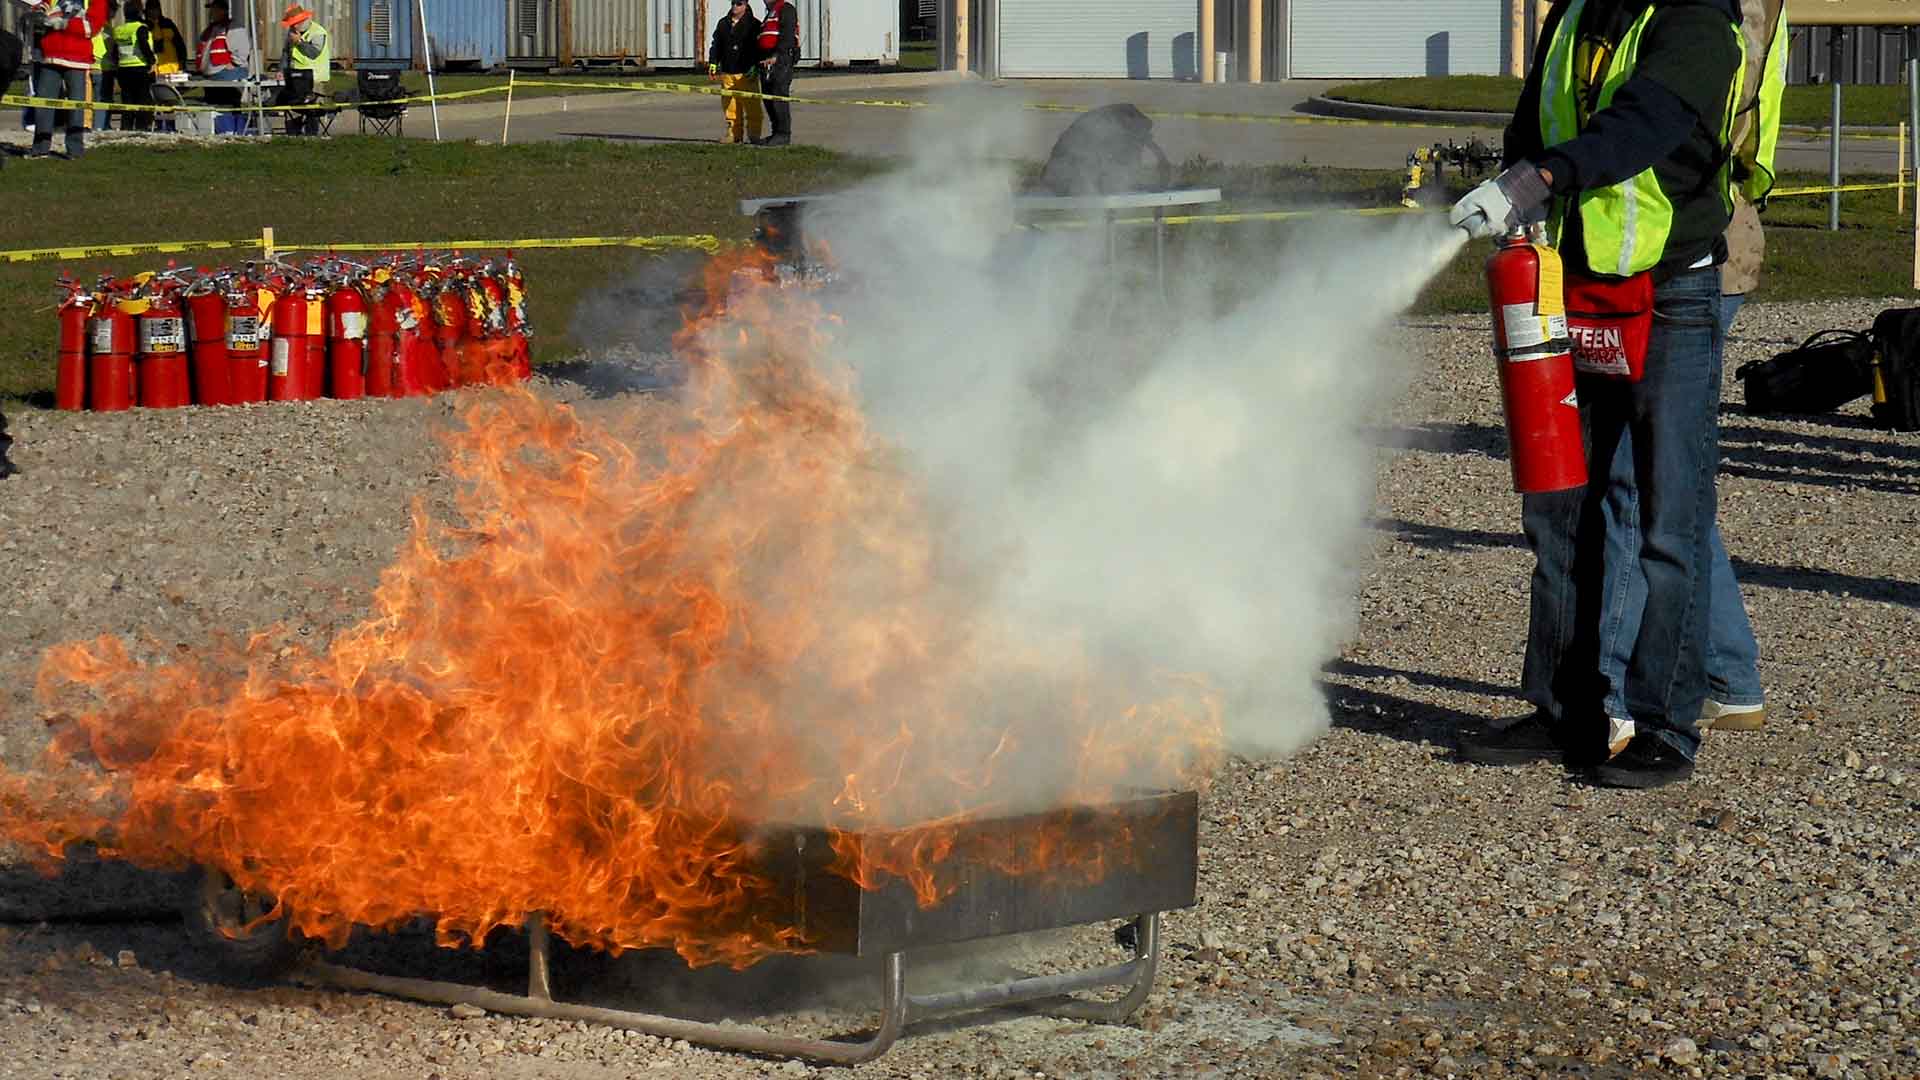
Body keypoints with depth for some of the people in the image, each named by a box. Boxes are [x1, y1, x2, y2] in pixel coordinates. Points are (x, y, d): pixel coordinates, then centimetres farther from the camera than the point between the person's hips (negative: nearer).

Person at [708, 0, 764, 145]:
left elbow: (759, 47, -2)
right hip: (727, 73, 4)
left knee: (751, 107, -6)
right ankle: (733, 134, 11)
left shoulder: (754, 24, 1)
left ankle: (753, 135, 0)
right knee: (730, 107, 4)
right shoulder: (723, 23, 15)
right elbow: (716, 45, 18)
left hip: (747, 73, -4)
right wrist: (713, 63, 7)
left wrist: (755, 66, -11)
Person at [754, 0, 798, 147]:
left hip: (781, 59, -10)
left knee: (779, 98, -11)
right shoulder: (770, 13, 28)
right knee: (768, 100, 8)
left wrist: (776, 56, -23)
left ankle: (783, 135, -9)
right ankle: (777, 133, 13)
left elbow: (787, 36, -16)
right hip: (767, 62, 10)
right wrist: (760, 61, 21)